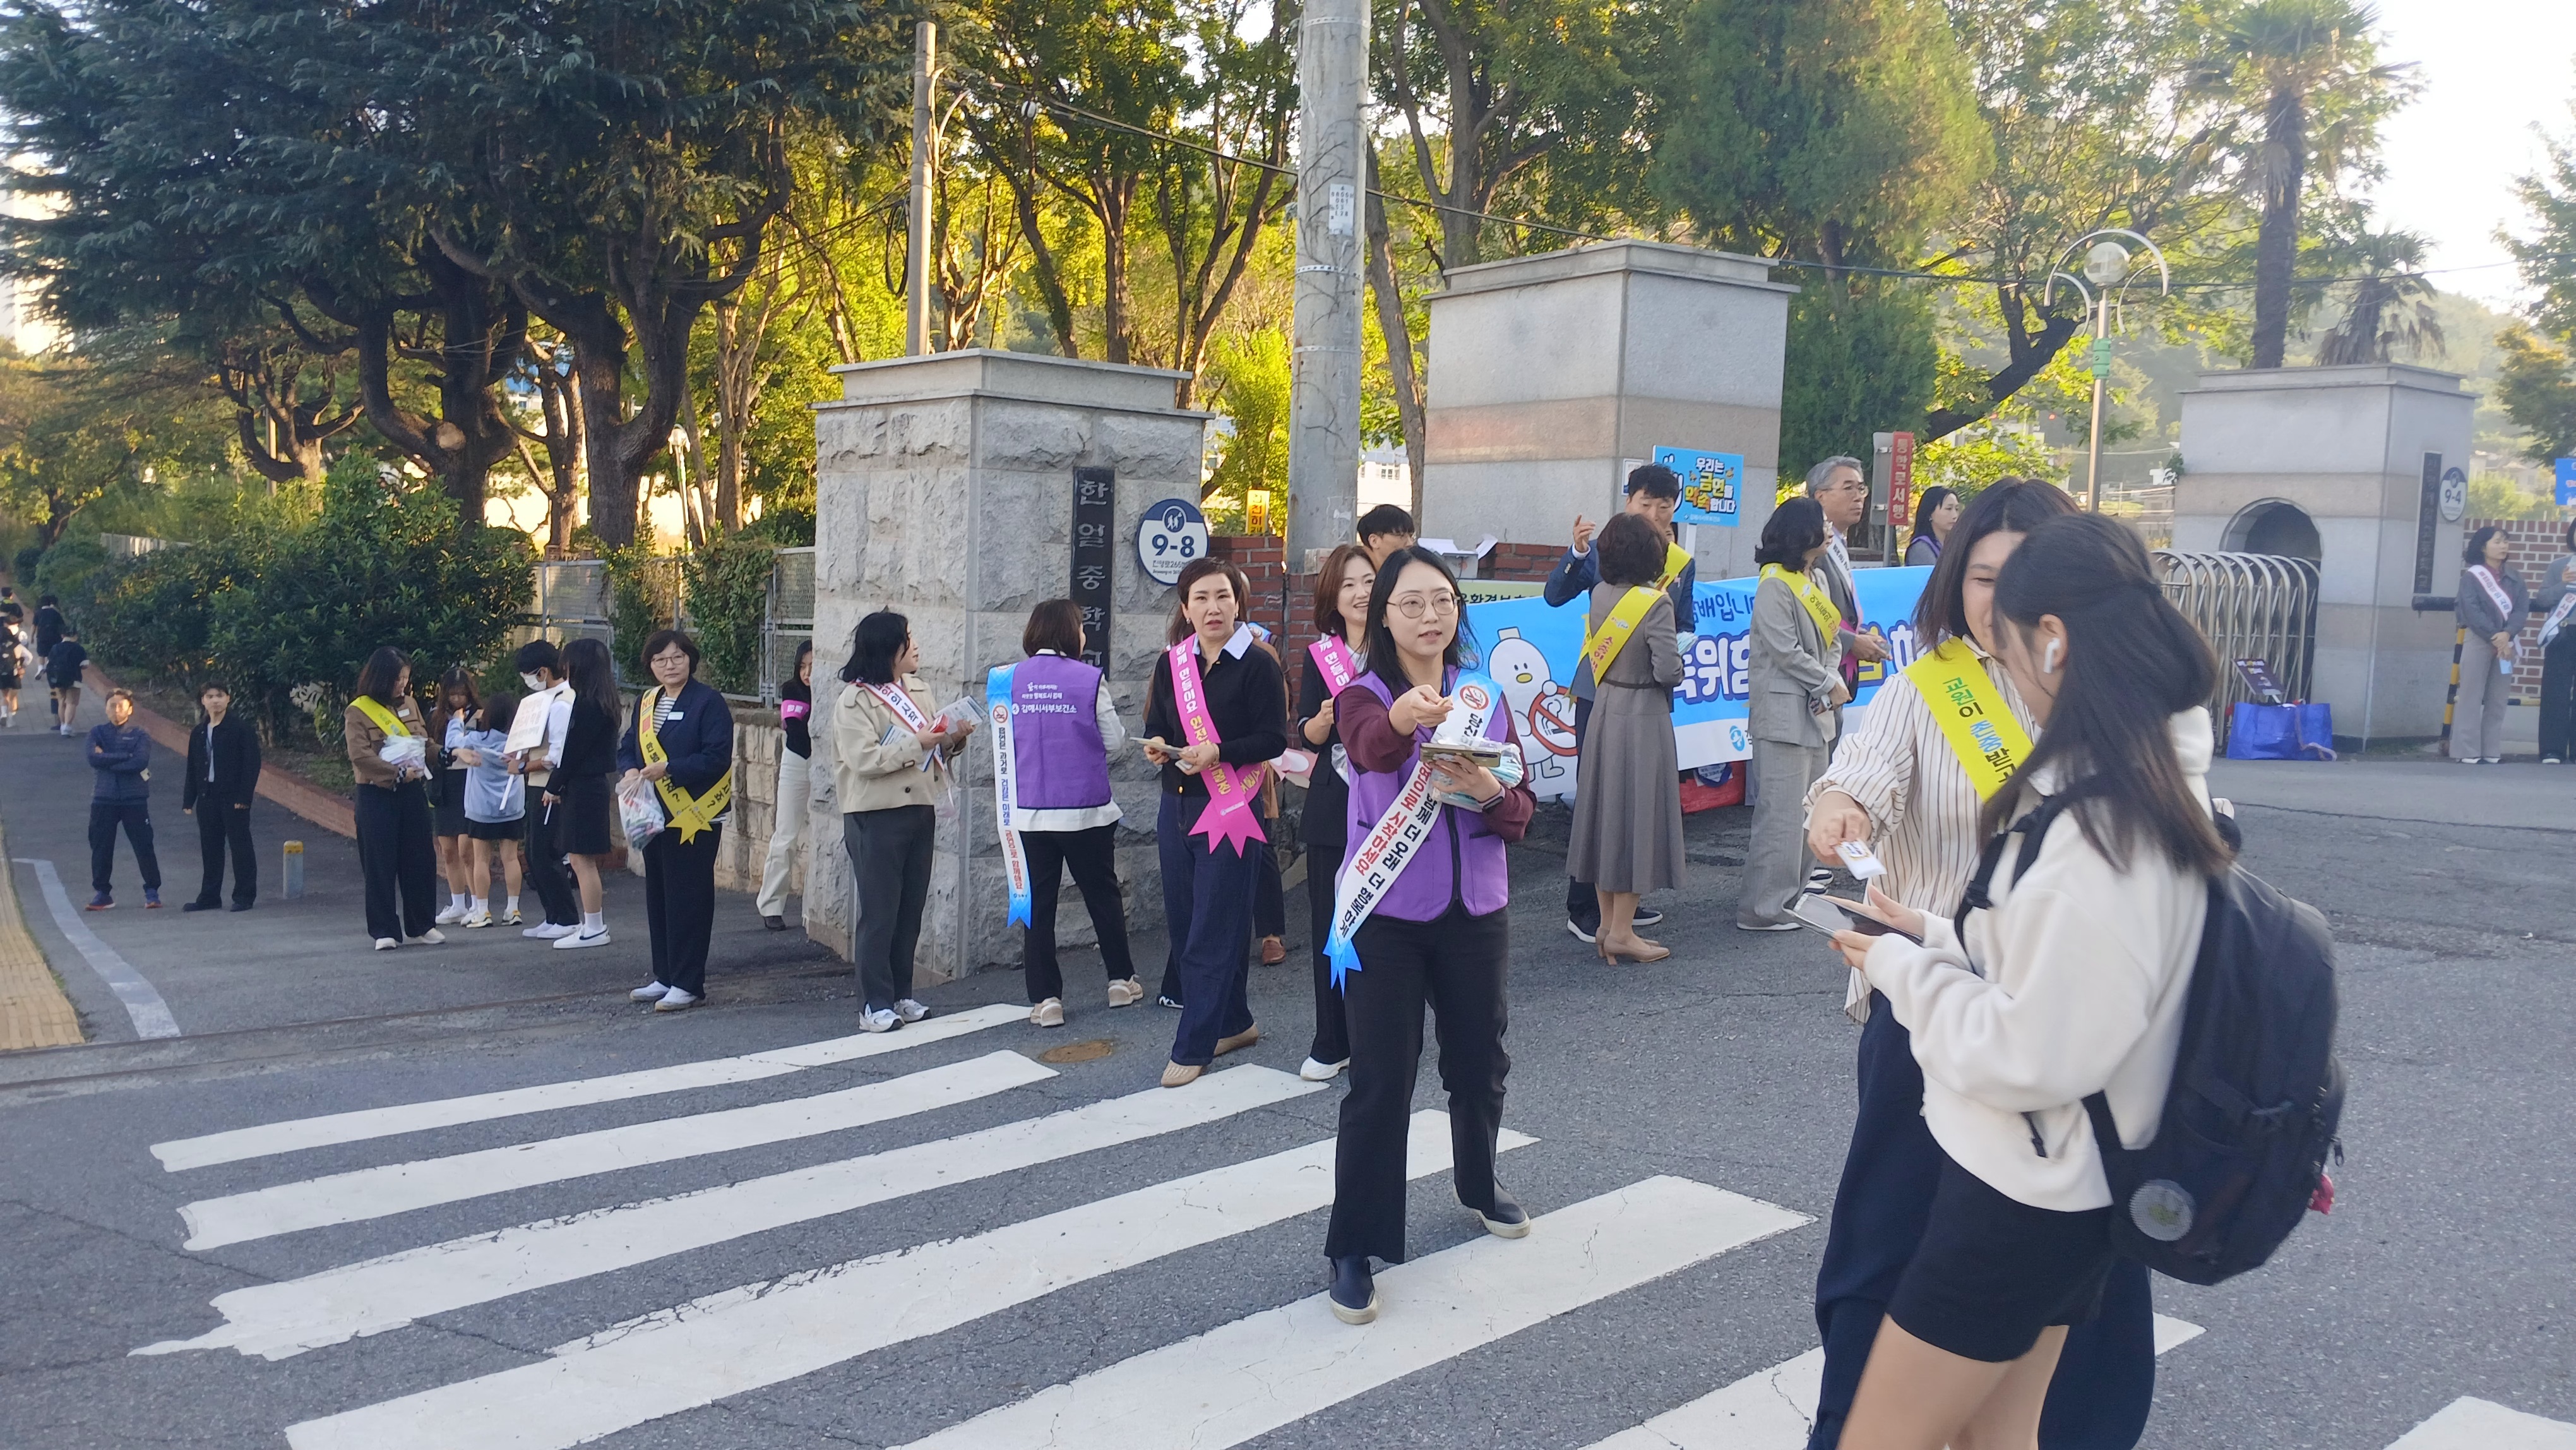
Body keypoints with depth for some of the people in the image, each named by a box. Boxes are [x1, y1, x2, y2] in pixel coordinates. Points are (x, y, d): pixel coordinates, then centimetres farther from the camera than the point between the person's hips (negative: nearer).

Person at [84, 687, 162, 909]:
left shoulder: (139, 735, 1)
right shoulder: (97, 733, 8)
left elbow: (141, 762, -16)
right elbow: (94, 759, -10)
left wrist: (107, 760, -11)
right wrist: (126, 756, -14)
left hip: (135, 799, -2)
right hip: (103, 799, 2)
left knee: (143, 845, -1)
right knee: (101, 847, 6)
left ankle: (152, 891, 8)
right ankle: (102, 892, 17)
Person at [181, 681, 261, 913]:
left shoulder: (241, 728, -5)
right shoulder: (198, 733, 13)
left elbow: (252, 763, -9)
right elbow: (192, 769, 17)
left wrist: (244, 796, -15)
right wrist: (188, 800, 11)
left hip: (233, 798, -6)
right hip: (207, 798, 6)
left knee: (240, 846, -1)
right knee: (210, 849, 10)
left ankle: (244, 896, 4)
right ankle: (210, 897, 17)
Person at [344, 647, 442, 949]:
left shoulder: (409, 704, 11)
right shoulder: (358, 711, -5)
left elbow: (425, 740, 19)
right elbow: (360, 755, -14)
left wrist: (418, 764, 1)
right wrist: (398, 772, -19)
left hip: (412, 792, 5)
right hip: (376, 796, -5)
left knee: (420, 859, 6)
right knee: (380, 864, 0)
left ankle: (422, 925, 17)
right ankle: (384, 931, 7)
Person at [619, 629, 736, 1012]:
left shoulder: (708, 701, -9)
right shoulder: (646, 703, 14)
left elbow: (717, 758, -16)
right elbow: (627, 746, 15)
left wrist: (668, 769, -23)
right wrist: (630, 771, -7)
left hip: (694, 817, -8)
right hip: (654, 815, 8)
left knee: (687, 898, -5)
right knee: (658, 896, 13)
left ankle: (688, 984, 1)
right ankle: (665, 977, 23)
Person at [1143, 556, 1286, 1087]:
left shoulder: (1258, 664, -6)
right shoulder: (1171, 664, 9)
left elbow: (1273, 739, -10)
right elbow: (1156, 727, 13)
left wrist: (1218, 752, -23)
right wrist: (1156, 745, -9)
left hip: (1232, 809, -6)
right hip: (1177, 806, 6)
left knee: (1213, 933, -4)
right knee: (1184, 926, 11)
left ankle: (1192, 1048, 1)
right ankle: (1233, 1023, 27)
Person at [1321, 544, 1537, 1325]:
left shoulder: (1487, 698, 5)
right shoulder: (1365, 695, -7)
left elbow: (1523, 812, 0)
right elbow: (1369, 745, -32)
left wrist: (1489, 793, -23)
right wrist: (1403, 717, -55)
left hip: (1475, 911, 4)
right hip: (1385, 915, -4)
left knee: (1480, 1061, 18)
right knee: (1381, 1082, -4)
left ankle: (1479, 1184, 44)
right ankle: (1354, 1248, 9)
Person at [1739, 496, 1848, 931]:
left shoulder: (1813, 580, 16)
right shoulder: (1775, 585, -11)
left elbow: (1832, 638, 12)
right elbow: (1785, 651, -17)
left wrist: (1833, 681, -5)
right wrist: (1829, 685, -9)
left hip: (1816, 712, 9)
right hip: (1784, 713, -9)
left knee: (1809, 810, 13)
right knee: (1781, 813, -9)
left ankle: (1791, 891, 23)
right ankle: (1762, 908, -5)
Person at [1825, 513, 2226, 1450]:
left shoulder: (2100, 834, -28)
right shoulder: (2155, 788, 3)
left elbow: (2029, 1054, -25)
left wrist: (1901, 968, -12)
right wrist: (1936, 937, 6)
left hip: (2021, 1197, -9)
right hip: (2053, 1188, 9)